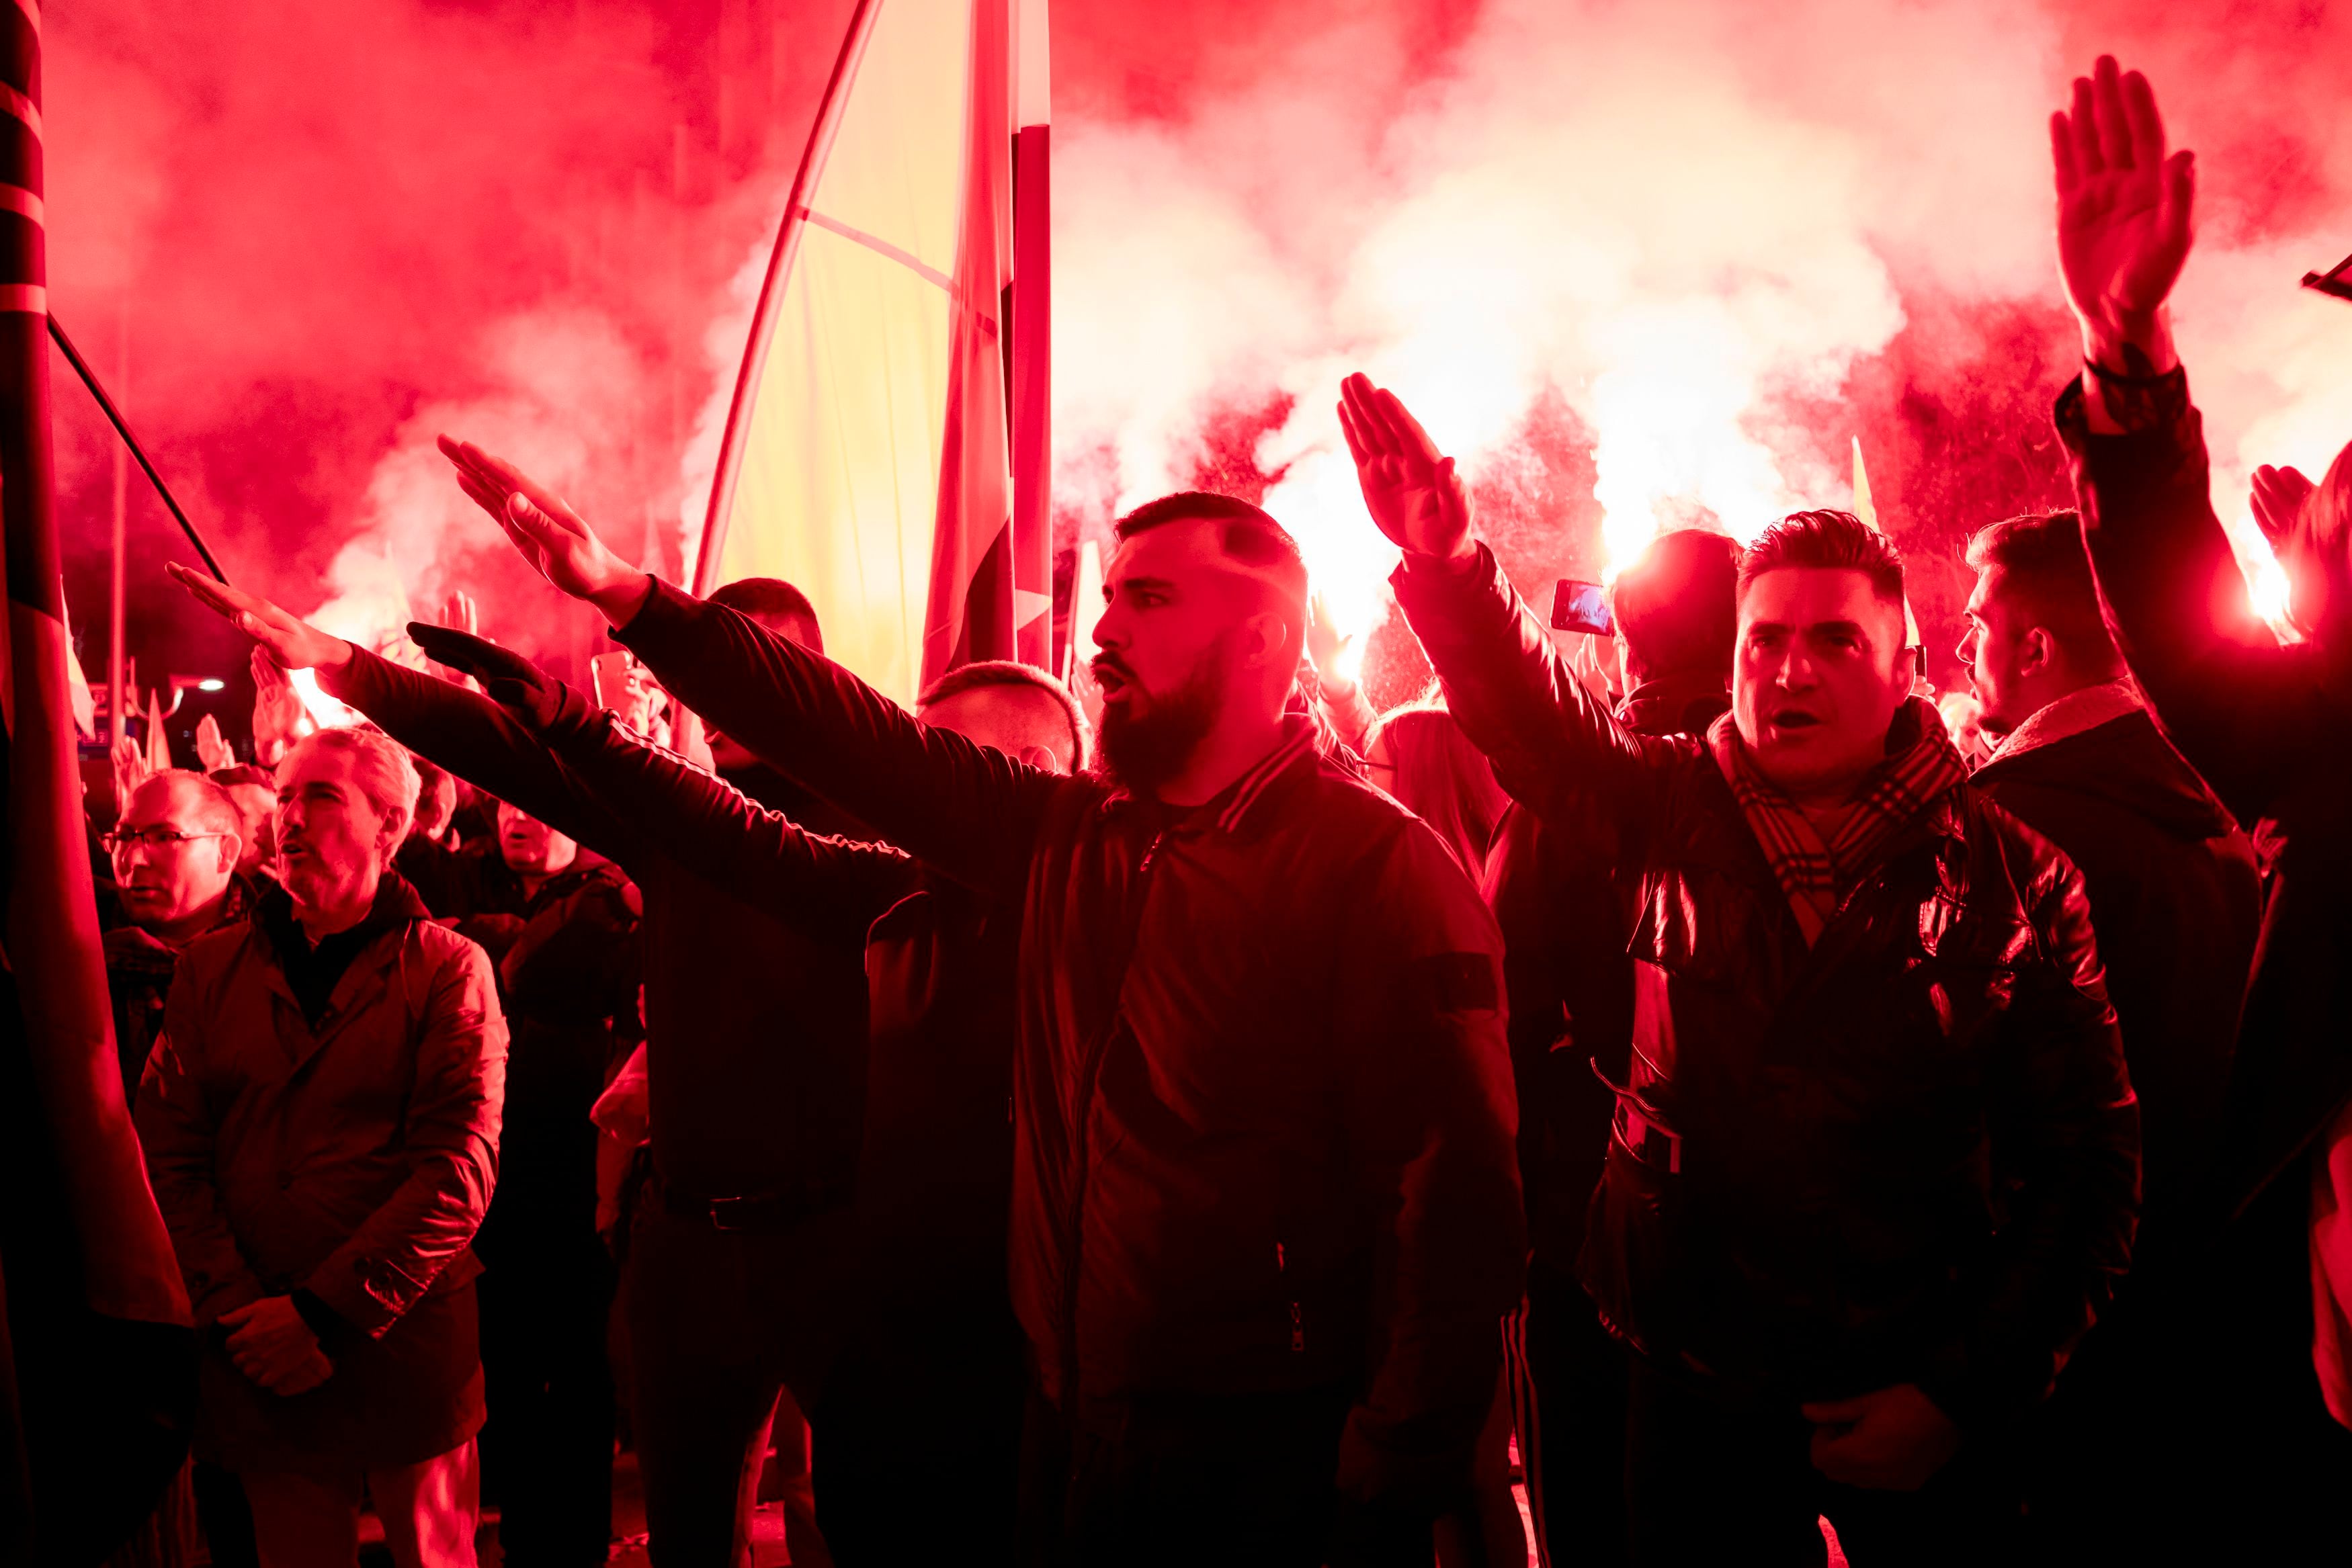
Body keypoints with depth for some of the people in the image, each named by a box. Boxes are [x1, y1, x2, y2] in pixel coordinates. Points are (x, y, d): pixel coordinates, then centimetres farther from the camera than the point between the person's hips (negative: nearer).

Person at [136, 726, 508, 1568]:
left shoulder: (447, 969, -1)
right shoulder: (211, 968, 9)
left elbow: (459, 1164, -10)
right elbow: (168, 1152, 2)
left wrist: (325, 1309, -15)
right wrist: (235, 1309, -10)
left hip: (406, 1344, -2)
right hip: (259, 1361, 2)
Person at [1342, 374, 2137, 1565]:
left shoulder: (2012, 877, -5)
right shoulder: (1677, 809, 0)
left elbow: (2091, 1158, -5)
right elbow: (1529, 714, -16)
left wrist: (1969, 1397, -10)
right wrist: (1448, 563, -36)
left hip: (1916, 1404, -1)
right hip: (1696, 1385, 2)